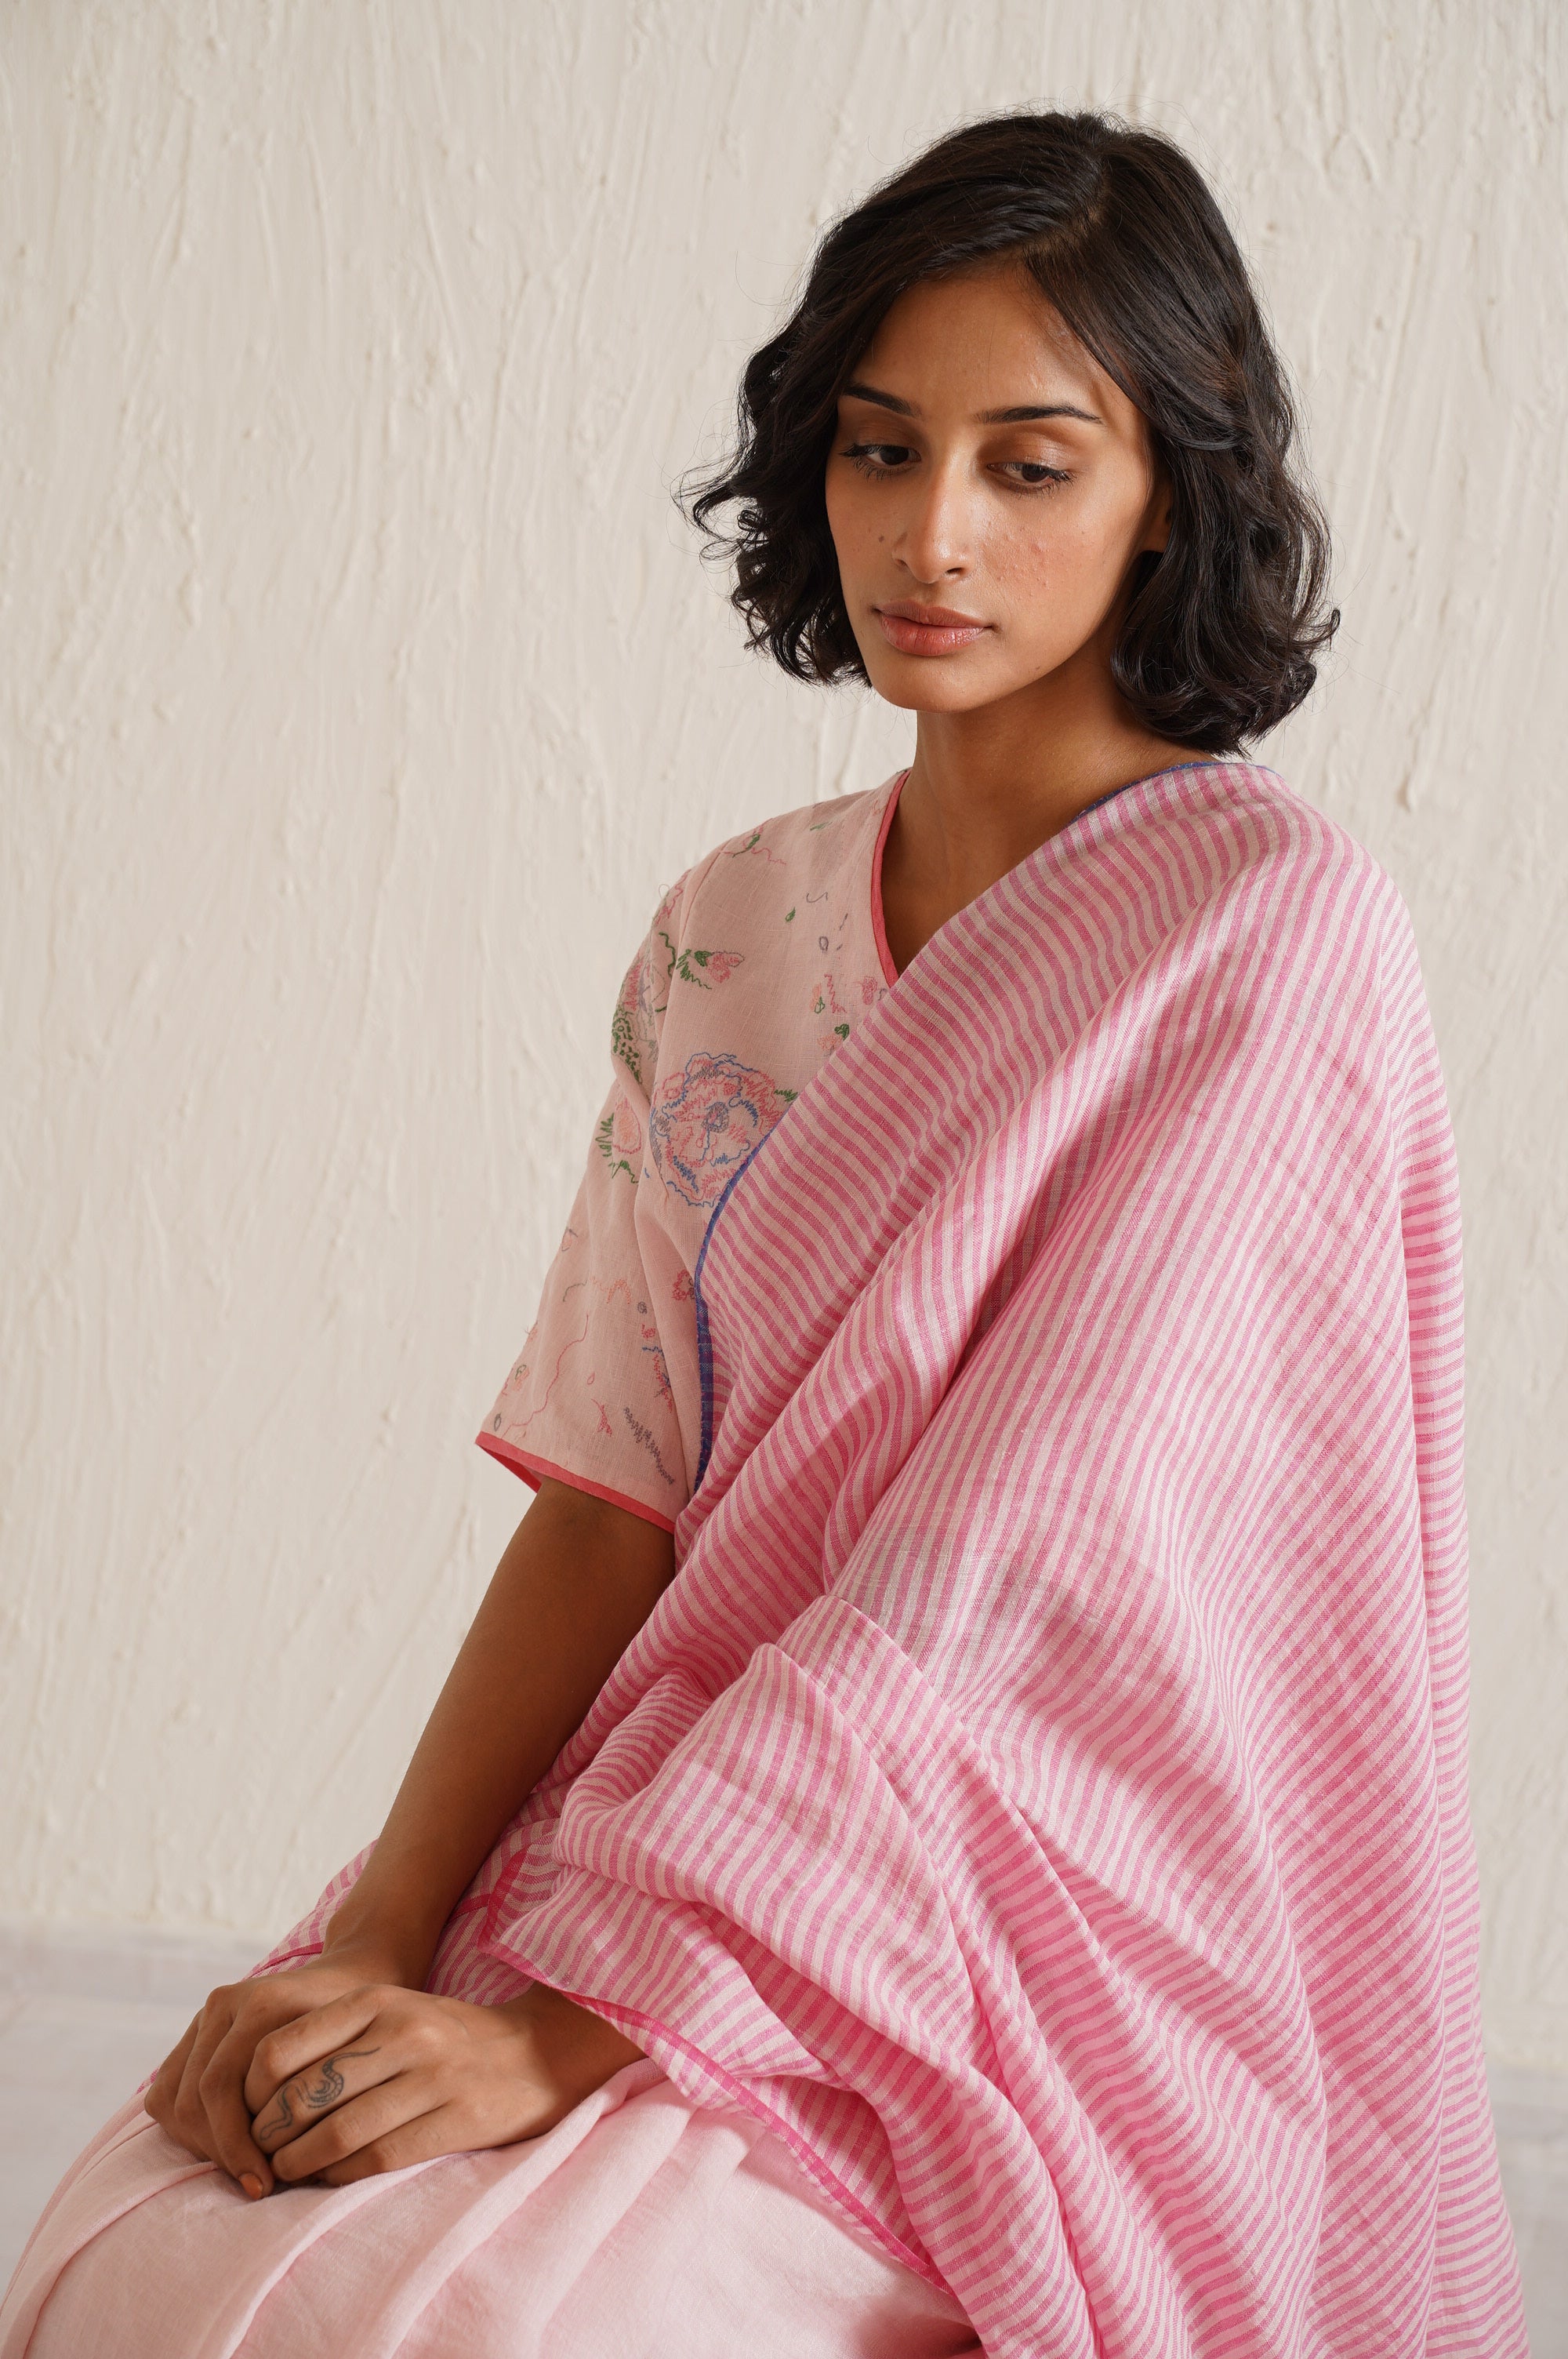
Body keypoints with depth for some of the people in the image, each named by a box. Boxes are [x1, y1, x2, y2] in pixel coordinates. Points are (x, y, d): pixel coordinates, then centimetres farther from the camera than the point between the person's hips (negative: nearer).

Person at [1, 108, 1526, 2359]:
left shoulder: (1276, 928, -12)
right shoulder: (733, 929, 9)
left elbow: (1016, 1572, -19)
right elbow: (612, 1491, 4)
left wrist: (567, 2024, -21)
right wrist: (388, 1936, -10)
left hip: (1054, 1940, -5)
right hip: (688, 1835, 5)